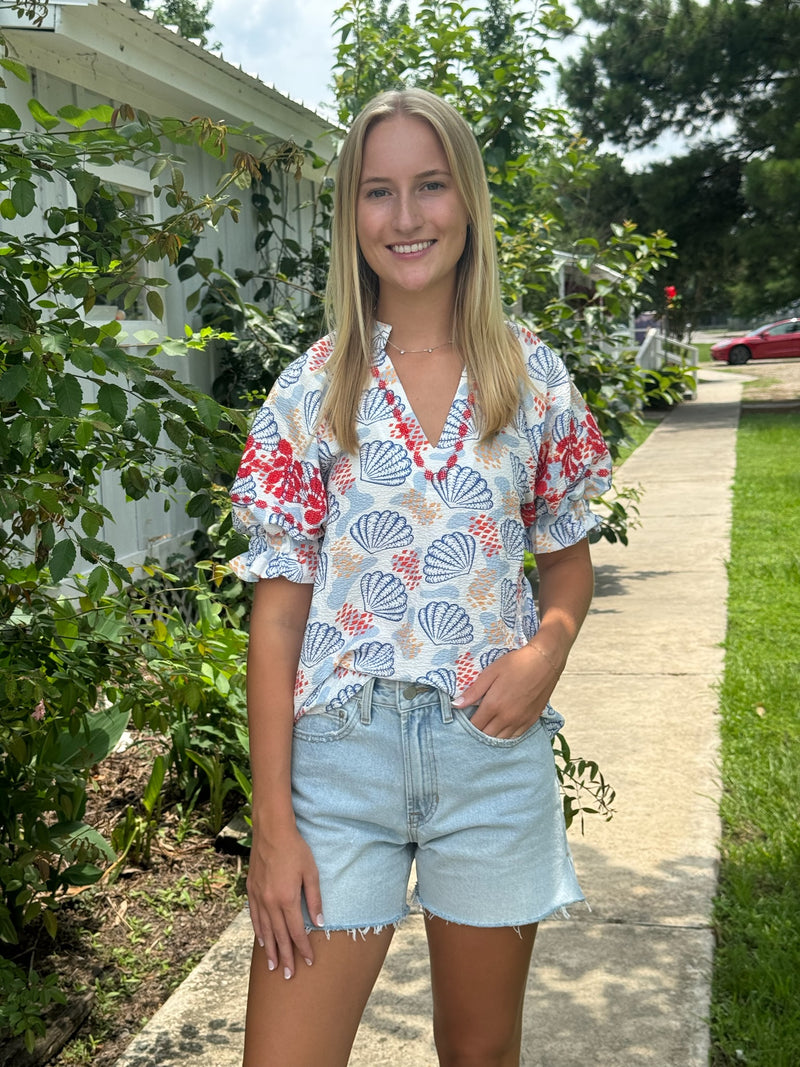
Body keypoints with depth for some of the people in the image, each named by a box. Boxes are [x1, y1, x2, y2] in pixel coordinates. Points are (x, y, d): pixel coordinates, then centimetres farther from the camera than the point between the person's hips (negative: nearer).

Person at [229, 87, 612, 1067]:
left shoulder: (533, 378, 3)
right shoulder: (314, 388, -2)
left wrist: (547, 646, -10)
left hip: (494, 751, 2)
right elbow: (277, 610, -3)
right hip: (341, 754, -1)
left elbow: (569, 557, 14)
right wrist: (272, 823, -7)